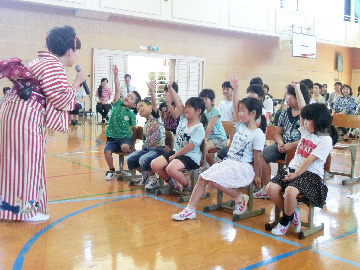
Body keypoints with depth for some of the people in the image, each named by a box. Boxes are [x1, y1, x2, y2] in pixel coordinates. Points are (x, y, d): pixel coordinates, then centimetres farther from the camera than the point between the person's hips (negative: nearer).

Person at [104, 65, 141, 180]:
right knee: (107, 151, -21)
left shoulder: (131, 114, 0)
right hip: (112, 136, 3)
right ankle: (111, 170, 7)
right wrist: (116, 75, -15)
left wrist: (133, 146, -7)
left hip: (125, 136, -3)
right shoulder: (117, 104, 6)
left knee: (125, 147, -34)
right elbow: (117, 89, -5)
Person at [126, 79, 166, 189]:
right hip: (146, 148, 8)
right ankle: (145, 174, 17)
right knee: (130, 160, -5)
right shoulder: (145, 125, 18)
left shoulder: (155, 116, -3)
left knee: (143, 160, -31)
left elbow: (154, 103, -22)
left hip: (158, 149, -8)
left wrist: (151, 91, -37)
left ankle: (153, 178, -4)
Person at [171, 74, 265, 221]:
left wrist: (256, 176, -6)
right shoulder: (241, 126, 9)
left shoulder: (258, 135, -12)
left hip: (243, 167, -8)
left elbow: (257, 157, -10)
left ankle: (240, 198, -6)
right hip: (228, 161, 8)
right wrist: (235, 88, -1)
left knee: (214, 179, -26)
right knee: (202, 177, -6)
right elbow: (235, 106, 5)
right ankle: (190, 210, -4)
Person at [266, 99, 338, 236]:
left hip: (311, 174, -7)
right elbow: (302, 109, 20)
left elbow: (310, 160, -13)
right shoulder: (306, 131, 15)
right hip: (293, 169, 7)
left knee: (290, 191, -34)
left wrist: (295, 175, -16)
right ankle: (292, 213, 5)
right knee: (270, 188, -15)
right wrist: (297, 89, 20)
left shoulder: (326, 140, -7)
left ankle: (286, 220, -6)